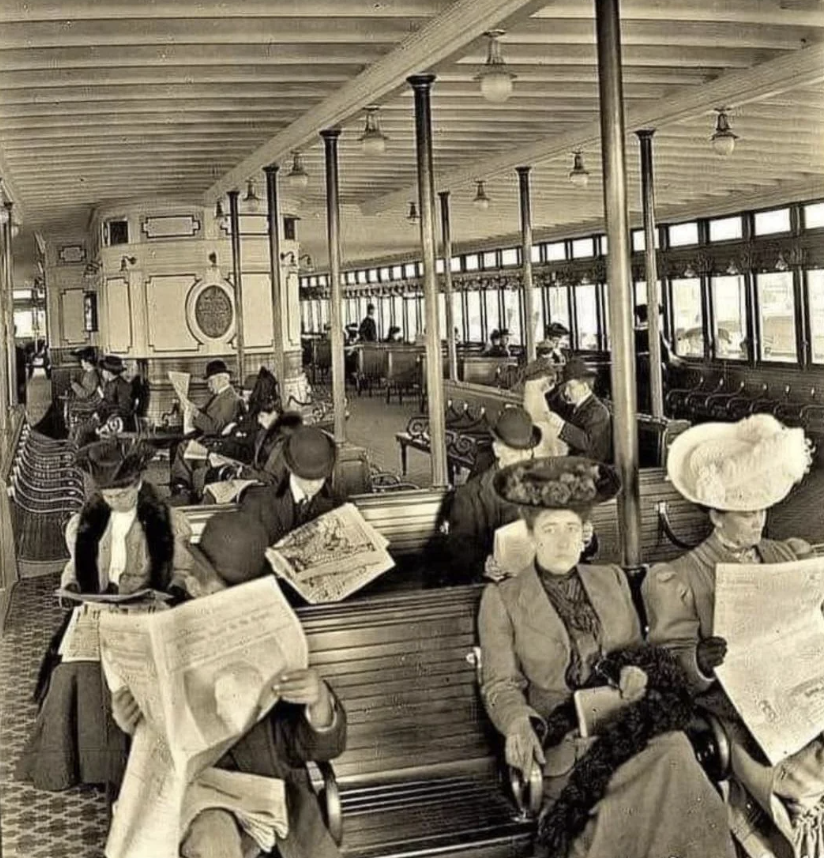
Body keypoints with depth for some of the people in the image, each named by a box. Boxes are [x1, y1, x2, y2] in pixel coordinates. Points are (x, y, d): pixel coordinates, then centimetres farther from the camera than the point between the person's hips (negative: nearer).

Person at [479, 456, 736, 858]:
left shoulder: (613, 580, 17)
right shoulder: (501, 599, 4)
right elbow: (500, 685, 1)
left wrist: (637, 672, -5)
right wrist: (518, 724, -21)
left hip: (628, 721, 4)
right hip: (563, 738, -4)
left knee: (673, 751, -30)